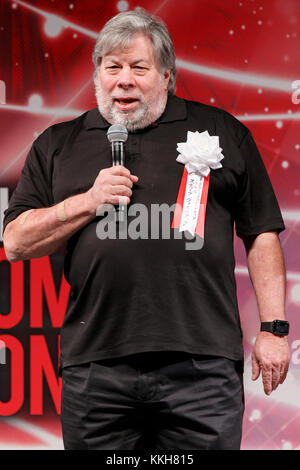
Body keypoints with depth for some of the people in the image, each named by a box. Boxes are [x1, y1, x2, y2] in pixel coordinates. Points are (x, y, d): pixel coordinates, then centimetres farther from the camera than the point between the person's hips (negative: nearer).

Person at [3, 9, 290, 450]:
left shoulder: (222, 131, 11)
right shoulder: (58, 145, 14)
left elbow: (262, 235, 9)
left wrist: (273, 329, 2)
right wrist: (89, 202, -4)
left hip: (202, 367, -1)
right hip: (95, 370, 2)